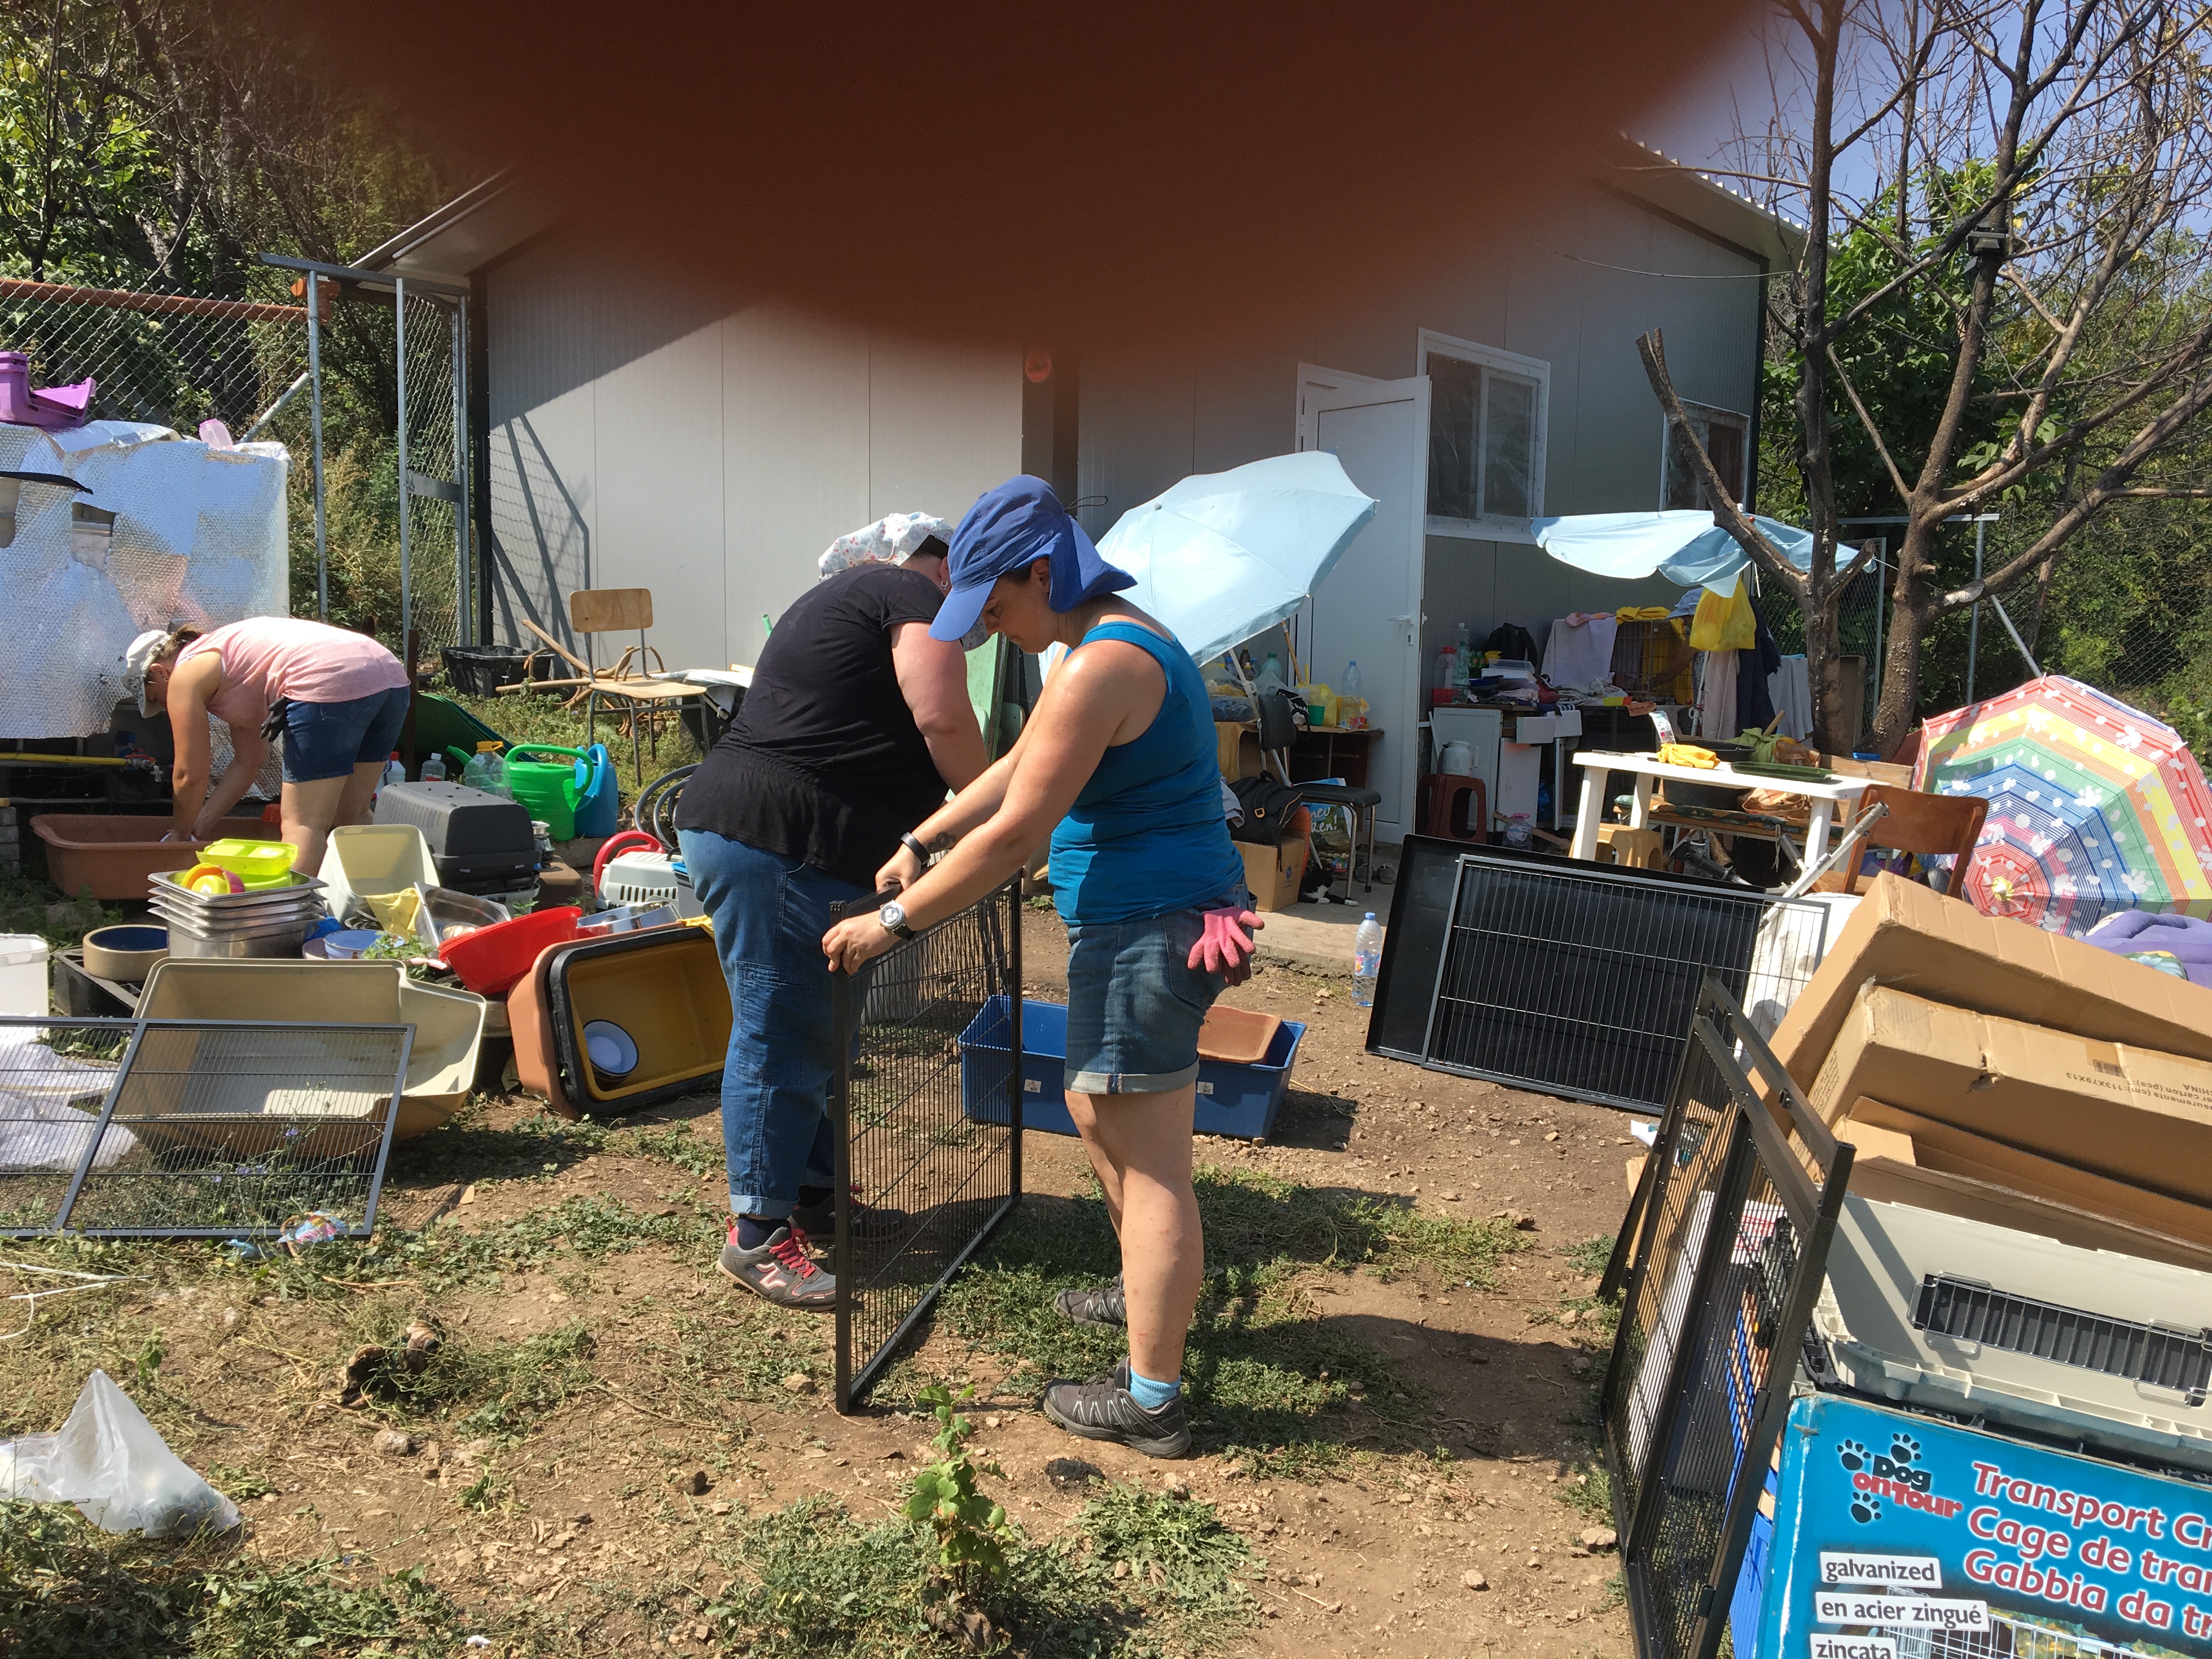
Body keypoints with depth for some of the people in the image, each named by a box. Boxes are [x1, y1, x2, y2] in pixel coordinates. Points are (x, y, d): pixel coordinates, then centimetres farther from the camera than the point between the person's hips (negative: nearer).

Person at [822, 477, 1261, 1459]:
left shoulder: (1102, 666, -20)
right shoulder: (1120, 640, 14)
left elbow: (1015, 832, -21)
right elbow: (1014, 769, 21)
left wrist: (895, 921, -14)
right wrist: (919, 844, 18)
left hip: (1148, 929, -11)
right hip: (1149, 923, 11)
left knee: (1150, 1165, -2)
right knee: (1096, 1114, 26)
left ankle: (1150, 1402, 9)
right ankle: (1146, 1293, 45)